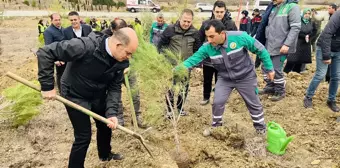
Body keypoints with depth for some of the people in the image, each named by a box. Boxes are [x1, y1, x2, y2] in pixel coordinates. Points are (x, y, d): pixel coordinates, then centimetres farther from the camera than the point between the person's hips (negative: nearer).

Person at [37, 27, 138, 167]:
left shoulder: (120, 61, -15)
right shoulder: (85, 46, -36)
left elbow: (115, 87, -8)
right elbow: (45, 52, -32)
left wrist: (111, 112, -21)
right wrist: (47, 86, -31)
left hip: (98, 96, 7)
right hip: (75, 95, -6)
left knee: (106, 124, 22)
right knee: (84, 136, -4)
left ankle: (105, 154, 50)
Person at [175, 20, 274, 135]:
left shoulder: (240, 37, -30)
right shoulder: (207, 47, -22)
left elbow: (260, 49, -18)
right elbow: (194, 58, -19)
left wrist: (269, 69, -11)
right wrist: (179, 69, -39)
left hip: (246, 77, -2)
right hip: (225, 78, 2)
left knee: (253, 104, 11)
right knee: (217, 102, -2)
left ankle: (261, 128, 34)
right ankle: (216, 126, 24)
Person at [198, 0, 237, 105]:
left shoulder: (231, 24, -10)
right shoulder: (206, 23, -5)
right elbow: (199, 39, 5)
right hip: (207, 58, 2)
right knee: (207, 81, 18)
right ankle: (206, 97, 39)